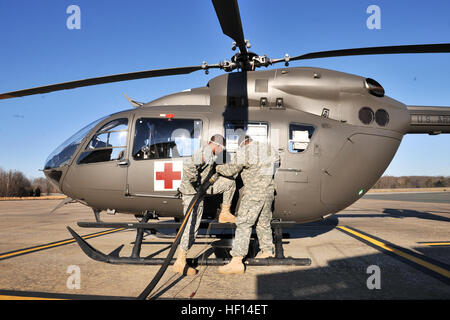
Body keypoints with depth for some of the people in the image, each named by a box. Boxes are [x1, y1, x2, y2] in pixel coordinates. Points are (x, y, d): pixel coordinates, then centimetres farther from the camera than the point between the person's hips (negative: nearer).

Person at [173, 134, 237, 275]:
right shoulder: (205, 153, -20)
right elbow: (188, 165, -35)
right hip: (192, 192, -9)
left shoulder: (210, 155, 10)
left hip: (201, 189, 9)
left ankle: (224, 213, 20)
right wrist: (196, 183, -26)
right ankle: (180, 263, 1)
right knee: (192, 227, -7)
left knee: (230, 182, 12)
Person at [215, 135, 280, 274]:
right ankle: (267, 251, 34)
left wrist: (217, 168, 9)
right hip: (268, 191, 8)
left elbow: (231, 170, -7)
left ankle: (236, 261, -16)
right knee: (264, 223, 21)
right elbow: (276, 159, 35)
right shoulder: (267, 149, 15)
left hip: (254, 193, -8)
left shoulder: (244, 152, -7)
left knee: (243, 224, -11)